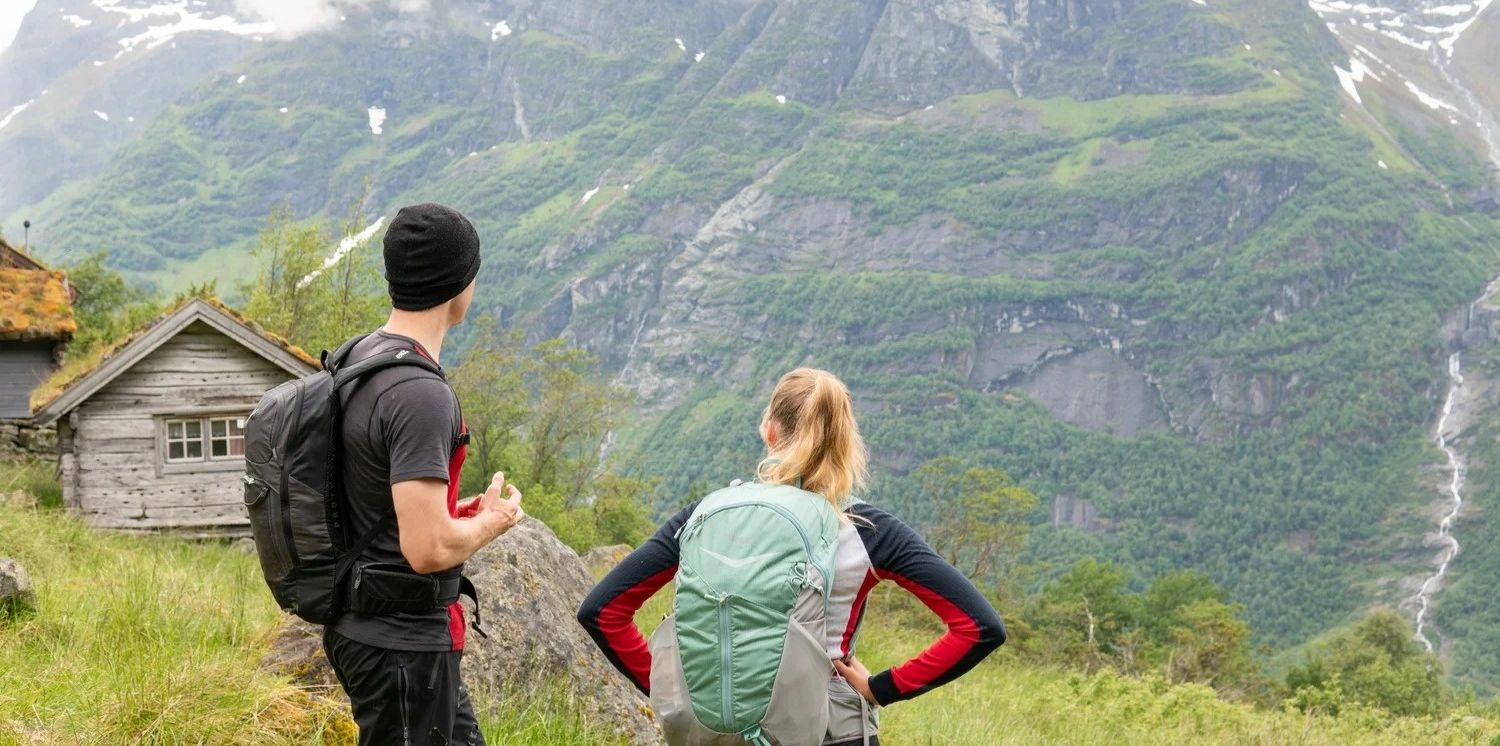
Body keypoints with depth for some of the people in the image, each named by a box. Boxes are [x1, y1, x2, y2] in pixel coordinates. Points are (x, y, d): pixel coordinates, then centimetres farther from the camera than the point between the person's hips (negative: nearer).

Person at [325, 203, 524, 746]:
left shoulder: (357, 359, 7)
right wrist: (493, 522, -9)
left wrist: (459, 511, 13)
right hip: (402, 641, -10)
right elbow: (428, 549, -28)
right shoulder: (420, 394, -24)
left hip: (364, 624, 10)